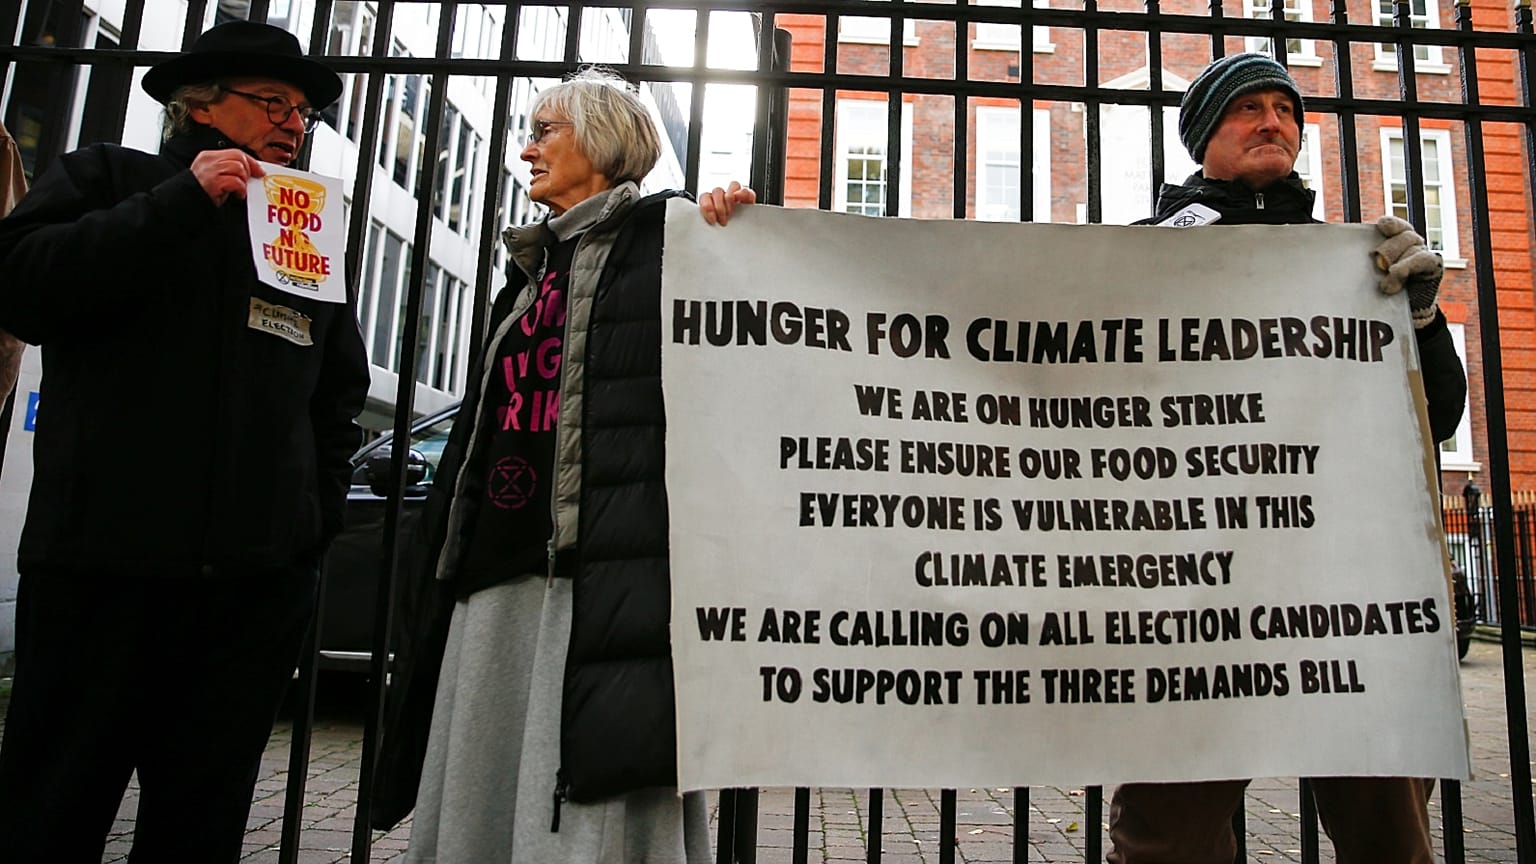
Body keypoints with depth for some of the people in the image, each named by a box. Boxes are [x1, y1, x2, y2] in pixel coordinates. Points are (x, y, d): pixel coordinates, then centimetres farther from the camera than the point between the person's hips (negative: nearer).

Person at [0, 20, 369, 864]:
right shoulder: (108, 177, 10)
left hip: (260, 576, 3)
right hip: (104, 556, -3)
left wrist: (319, 513, 9)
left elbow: (337, 398, 21)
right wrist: (183, 202, -11)